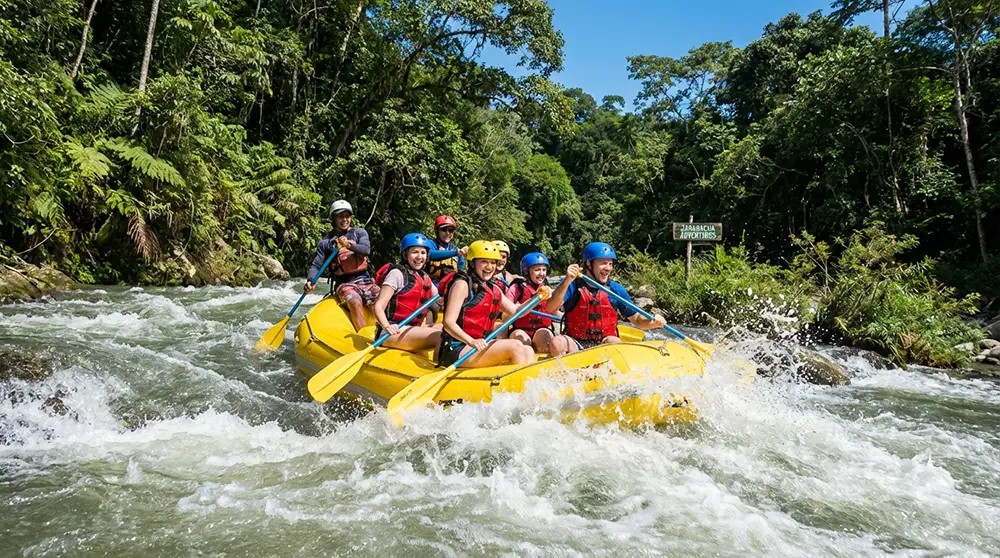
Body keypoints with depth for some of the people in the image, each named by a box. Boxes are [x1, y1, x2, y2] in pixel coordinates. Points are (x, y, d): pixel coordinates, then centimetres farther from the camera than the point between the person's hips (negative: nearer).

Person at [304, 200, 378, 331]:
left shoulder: (359, 232, 11)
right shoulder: (326, 242, 9)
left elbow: (366, 250, -9)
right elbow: (316, 265, 5)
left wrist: (349, 245, -29)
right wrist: (310, 281, -15)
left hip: (365, 280, 3)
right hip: (344, 283, -2)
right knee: (356, 303, -33)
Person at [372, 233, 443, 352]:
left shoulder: (425, 277, 17)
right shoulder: (398, 273, -6)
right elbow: (379, 306, -13)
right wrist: (387, 327, -33)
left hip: (412, 330, 8)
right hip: (394, 332, -8)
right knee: (440, 335, -25)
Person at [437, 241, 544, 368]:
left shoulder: (494, 289, 17)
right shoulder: (462, 285, -8)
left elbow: (516, 312, 19)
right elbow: (449, 323, -16)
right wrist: (472, 341, -32)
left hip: (480, 345, 9)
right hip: (457, 350, -8)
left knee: (527, 351, -5)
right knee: (515, 346, -20)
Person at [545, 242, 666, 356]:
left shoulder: (615, 289, 5)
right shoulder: (573, 286, -3)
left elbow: (636, 319, 10)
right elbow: (550, 309, -19)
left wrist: (653, 322, -14)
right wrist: (567, 281, -31)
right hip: (576, 345, -1)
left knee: (613, 341, -30)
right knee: (557, 343, -29)